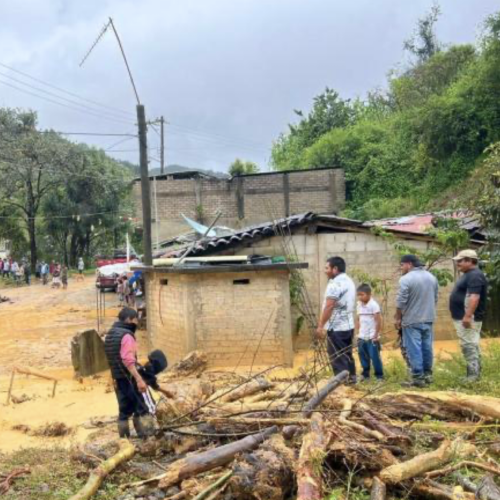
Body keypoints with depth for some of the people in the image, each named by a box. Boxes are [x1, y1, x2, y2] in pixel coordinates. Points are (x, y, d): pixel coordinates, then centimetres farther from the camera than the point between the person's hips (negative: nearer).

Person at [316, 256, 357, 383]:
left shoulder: (335, 284, -17)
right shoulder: (349, 281, 14)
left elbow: (329, 307, -22)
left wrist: (320, 326, -18)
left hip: (336, 327, -9)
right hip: (348, 325, 9)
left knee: (337, 357, -4)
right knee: (347, 354, 16)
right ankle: (351, 378, 21)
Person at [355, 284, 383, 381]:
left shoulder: (373, 305, -13)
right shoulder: (359, 305, 8)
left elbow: (379, 321, -13)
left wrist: (376, 335, -13)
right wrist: (358, 333, 9)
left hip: (372, 337, -6)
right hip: (362, 337, 6)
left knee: (375, 357, -2)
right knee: (363, 356, 10)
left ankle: (379, 376, 9)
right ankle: (365, 374, 22)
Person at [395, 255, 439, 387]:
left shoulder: (406, 279, -15)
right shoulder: (432, 277, 10)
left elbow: (401, 302, -15)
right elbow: (435, 298, 17)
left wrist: (398, 318, -4)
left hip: (411, 320, -7)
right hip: (428, 319, 7)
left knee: (414, 349, -3)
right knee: (427, 347, 13)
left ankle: (418, 378, -2)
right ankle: (427, 374, 21)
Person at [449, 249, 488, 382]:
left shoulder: (475, 275, -17)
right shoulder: (468, 275, 17)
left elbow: (474, 297, -26)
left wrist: (467, 316, -30)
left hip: (469, 318, -11)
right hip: (464, 317, 11)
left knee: (469, 345, -10)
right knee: (472, 345, 12)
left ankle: (473, 375, -8)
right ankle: (474, 374, 18)